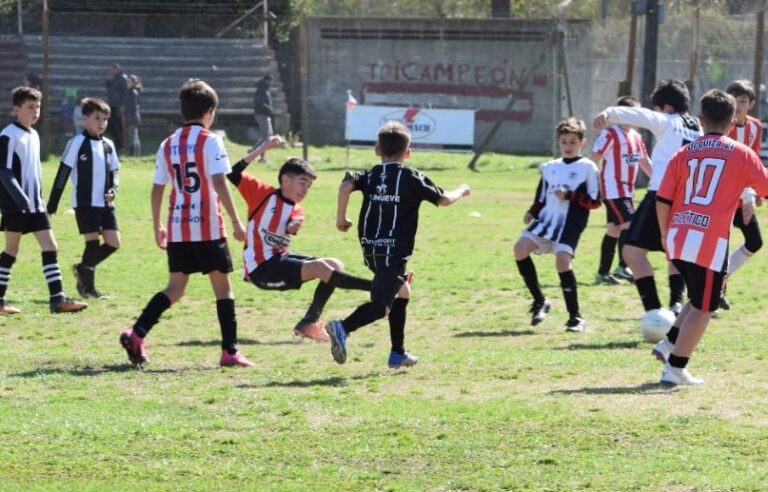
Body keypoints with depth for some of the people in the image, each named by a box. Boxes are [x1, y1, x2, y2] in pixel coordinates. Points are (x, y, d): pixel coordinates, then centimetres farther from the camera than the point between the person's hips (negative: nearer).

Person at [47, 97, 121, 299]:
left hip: (105, 203, 6)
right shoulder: (77, 143, -7)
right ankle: (87, 286, 6)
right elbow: (63, 173, -6)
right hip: (84, 203, -6)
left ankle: (83, 268, 20)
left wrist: (113, 190, -5)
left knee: (113, 242, 0)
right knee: (93, 242, -7)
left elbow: (114, 172, 17)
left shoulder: (108, 145, 11)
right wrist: (53, 203, -7)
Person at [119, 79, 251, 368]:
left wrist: (157, 227, 21)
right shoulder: (210, 142, -6)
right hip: (208, 227, -5)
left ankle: (136, 333, -8)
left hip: (177, 229, 5)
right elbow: (219, 184, -15)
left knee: (175, 288, 10)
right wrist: (236, 221, -12)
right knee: (222, 286, 6)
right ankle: (230, 351, 6)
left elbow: (157, 189, 12)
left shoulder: (167, 145, 10)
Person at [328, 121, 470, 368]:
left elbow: (346, 186, -10)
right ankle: (343, 328, -39)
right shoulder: (412, 178, 0)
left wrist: (340, 218, 0)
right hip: (395, 251, -6)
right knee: (381, 306, -12)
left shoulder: (369, 175, 9)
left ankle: (398, 353, 27)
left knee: (402, 291, 25)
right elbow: (443, 200, 8)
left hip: (371, 248, 6)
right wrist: (460, 192, 29)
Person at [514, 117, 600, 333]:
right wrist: (532, 212, 6)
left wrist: (570, 196, -15)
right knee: (520, 248, -12)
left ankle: (575, 317, -10)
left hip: (570, 224, -6)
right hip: (547, 219, 6)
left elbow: (594, 201, -4)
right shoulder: (550, 167, 19)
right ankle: (539, 302, 1)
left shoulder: (588, 168, 2)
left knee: (562, 260, -22)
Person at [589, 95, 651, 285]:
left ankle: (603, 273, 16)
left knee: (614, 229, 11)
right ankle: (623, 267, -17)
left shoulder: (636, 137, 14)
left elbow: (644, 162, 23)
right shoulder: (610, 134, -11)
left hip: (626, 190, 9)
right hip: (612, 189, -9)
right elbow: (594, 159, -14)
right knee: (628, 224, -17)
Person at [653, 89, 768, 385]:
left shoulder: (684, 154, 11)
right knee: (703, 307, 5)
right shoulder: (741, 154, 3)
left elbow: (663, 201, 9)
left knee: (700, 299, 24)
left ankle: (669, 345, 14)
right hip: (710, 241, -5)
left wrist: (665, 235, 20)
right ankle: (675, 368, 4)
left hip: (677, 238, 5)